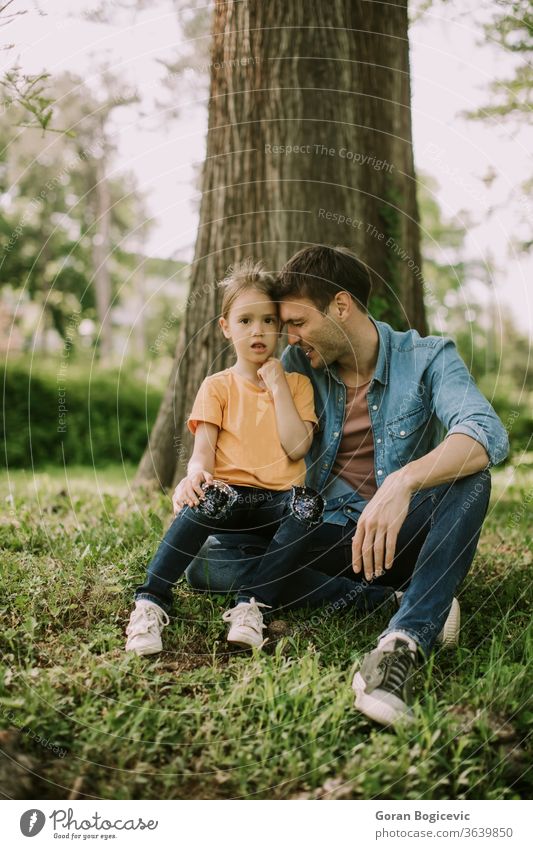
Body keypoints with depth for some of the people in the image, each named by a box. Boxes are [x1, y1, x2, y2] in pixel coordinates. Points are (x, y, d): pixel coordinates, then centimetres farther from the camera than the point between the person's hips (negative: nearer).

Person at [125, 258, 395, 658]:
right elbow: (204, 449, -1)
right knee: (209, 497, -36)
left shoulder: (297, 383, 13)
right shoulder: (217, 386, 11)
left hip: (279, 500, 1)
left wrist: (278, 385, -3)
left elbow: (296, 447, -2)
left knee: (310, 503, -33)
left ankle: (252, 604, -32)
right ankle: (151, 603, -30)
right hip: (231, 493, -1)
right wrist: (196, 474, -24)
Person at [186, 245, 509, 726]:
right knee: (207, 563, -19)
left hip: (404, 536, -3)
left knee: (469, 475, -31)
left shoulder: (428, 359, -8)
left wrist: (403, 482, -45)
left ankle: (403, 644, -44)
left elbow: (489, 434, -27)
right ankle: (396, 599, -23)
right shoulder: (300, 365, 2)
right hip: (331, 535, 3)